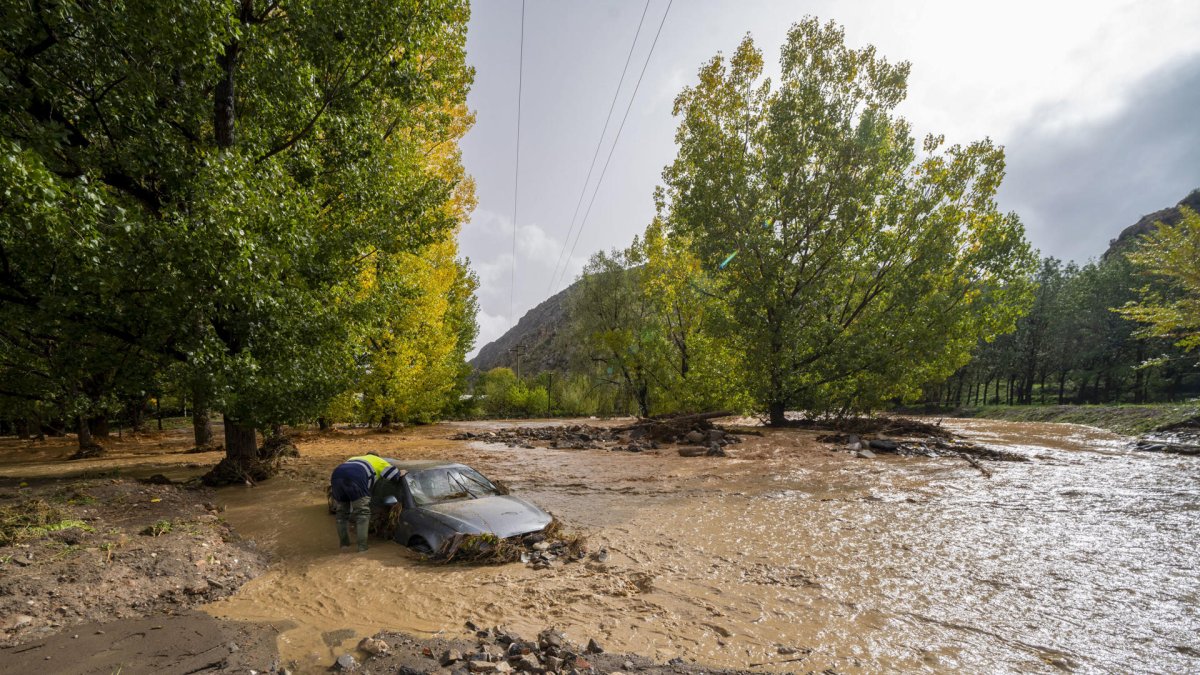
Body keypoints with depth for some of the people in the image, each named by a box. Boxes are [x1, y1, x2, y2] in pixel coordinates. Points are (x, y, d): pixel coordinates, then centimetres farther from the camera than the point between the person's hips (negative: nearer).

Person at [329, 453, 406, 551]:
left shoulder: (353, 459, 45)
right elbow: (395, 476, 28)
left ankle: (344, 545, 27)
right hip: (355, 478, -5)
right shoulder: (378, 461, 30)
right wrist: (403, 473, 45)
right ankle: (362, 547, 1)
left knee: (342, 512, 22)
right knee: (362, 512, 5)